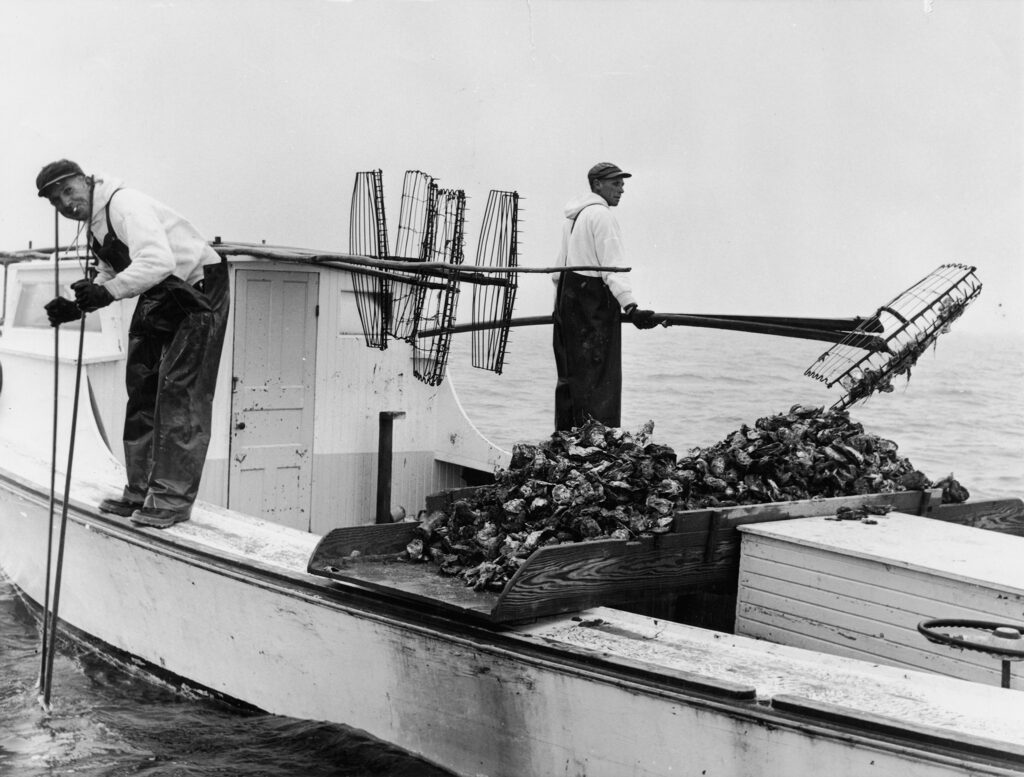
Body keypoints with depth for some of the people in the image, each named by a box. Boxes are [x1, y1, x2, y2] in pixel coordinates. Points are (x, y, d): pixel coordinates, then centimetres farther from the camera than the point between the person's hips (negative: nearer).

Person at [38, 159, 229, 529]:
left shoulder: (125, 204, -20)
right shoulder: (97, 223, 11)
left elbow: (158, 261, -33)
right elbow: (110, 276, 16)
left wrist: (106, 291, -34)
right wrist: (78, 305, 0)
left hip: (198, 290, -10)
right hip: (159, 299, 10)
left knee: (179, 391, -13)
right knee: (142, 389, 9)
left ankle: (173, 496, -11)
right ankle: (141, 490, 16)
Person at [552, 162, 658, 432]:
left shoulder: (574, 215, 19)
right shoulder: (601, 215, -10)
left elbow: (561, 264, 23)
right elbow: (612, 266, -20)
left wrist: (559, 305, 30)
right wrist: (630, 307, -27)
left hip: (568, 296, 9)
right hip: (594, 303, -9)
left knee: (570, 375, 12)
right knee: (598, 377, -9)